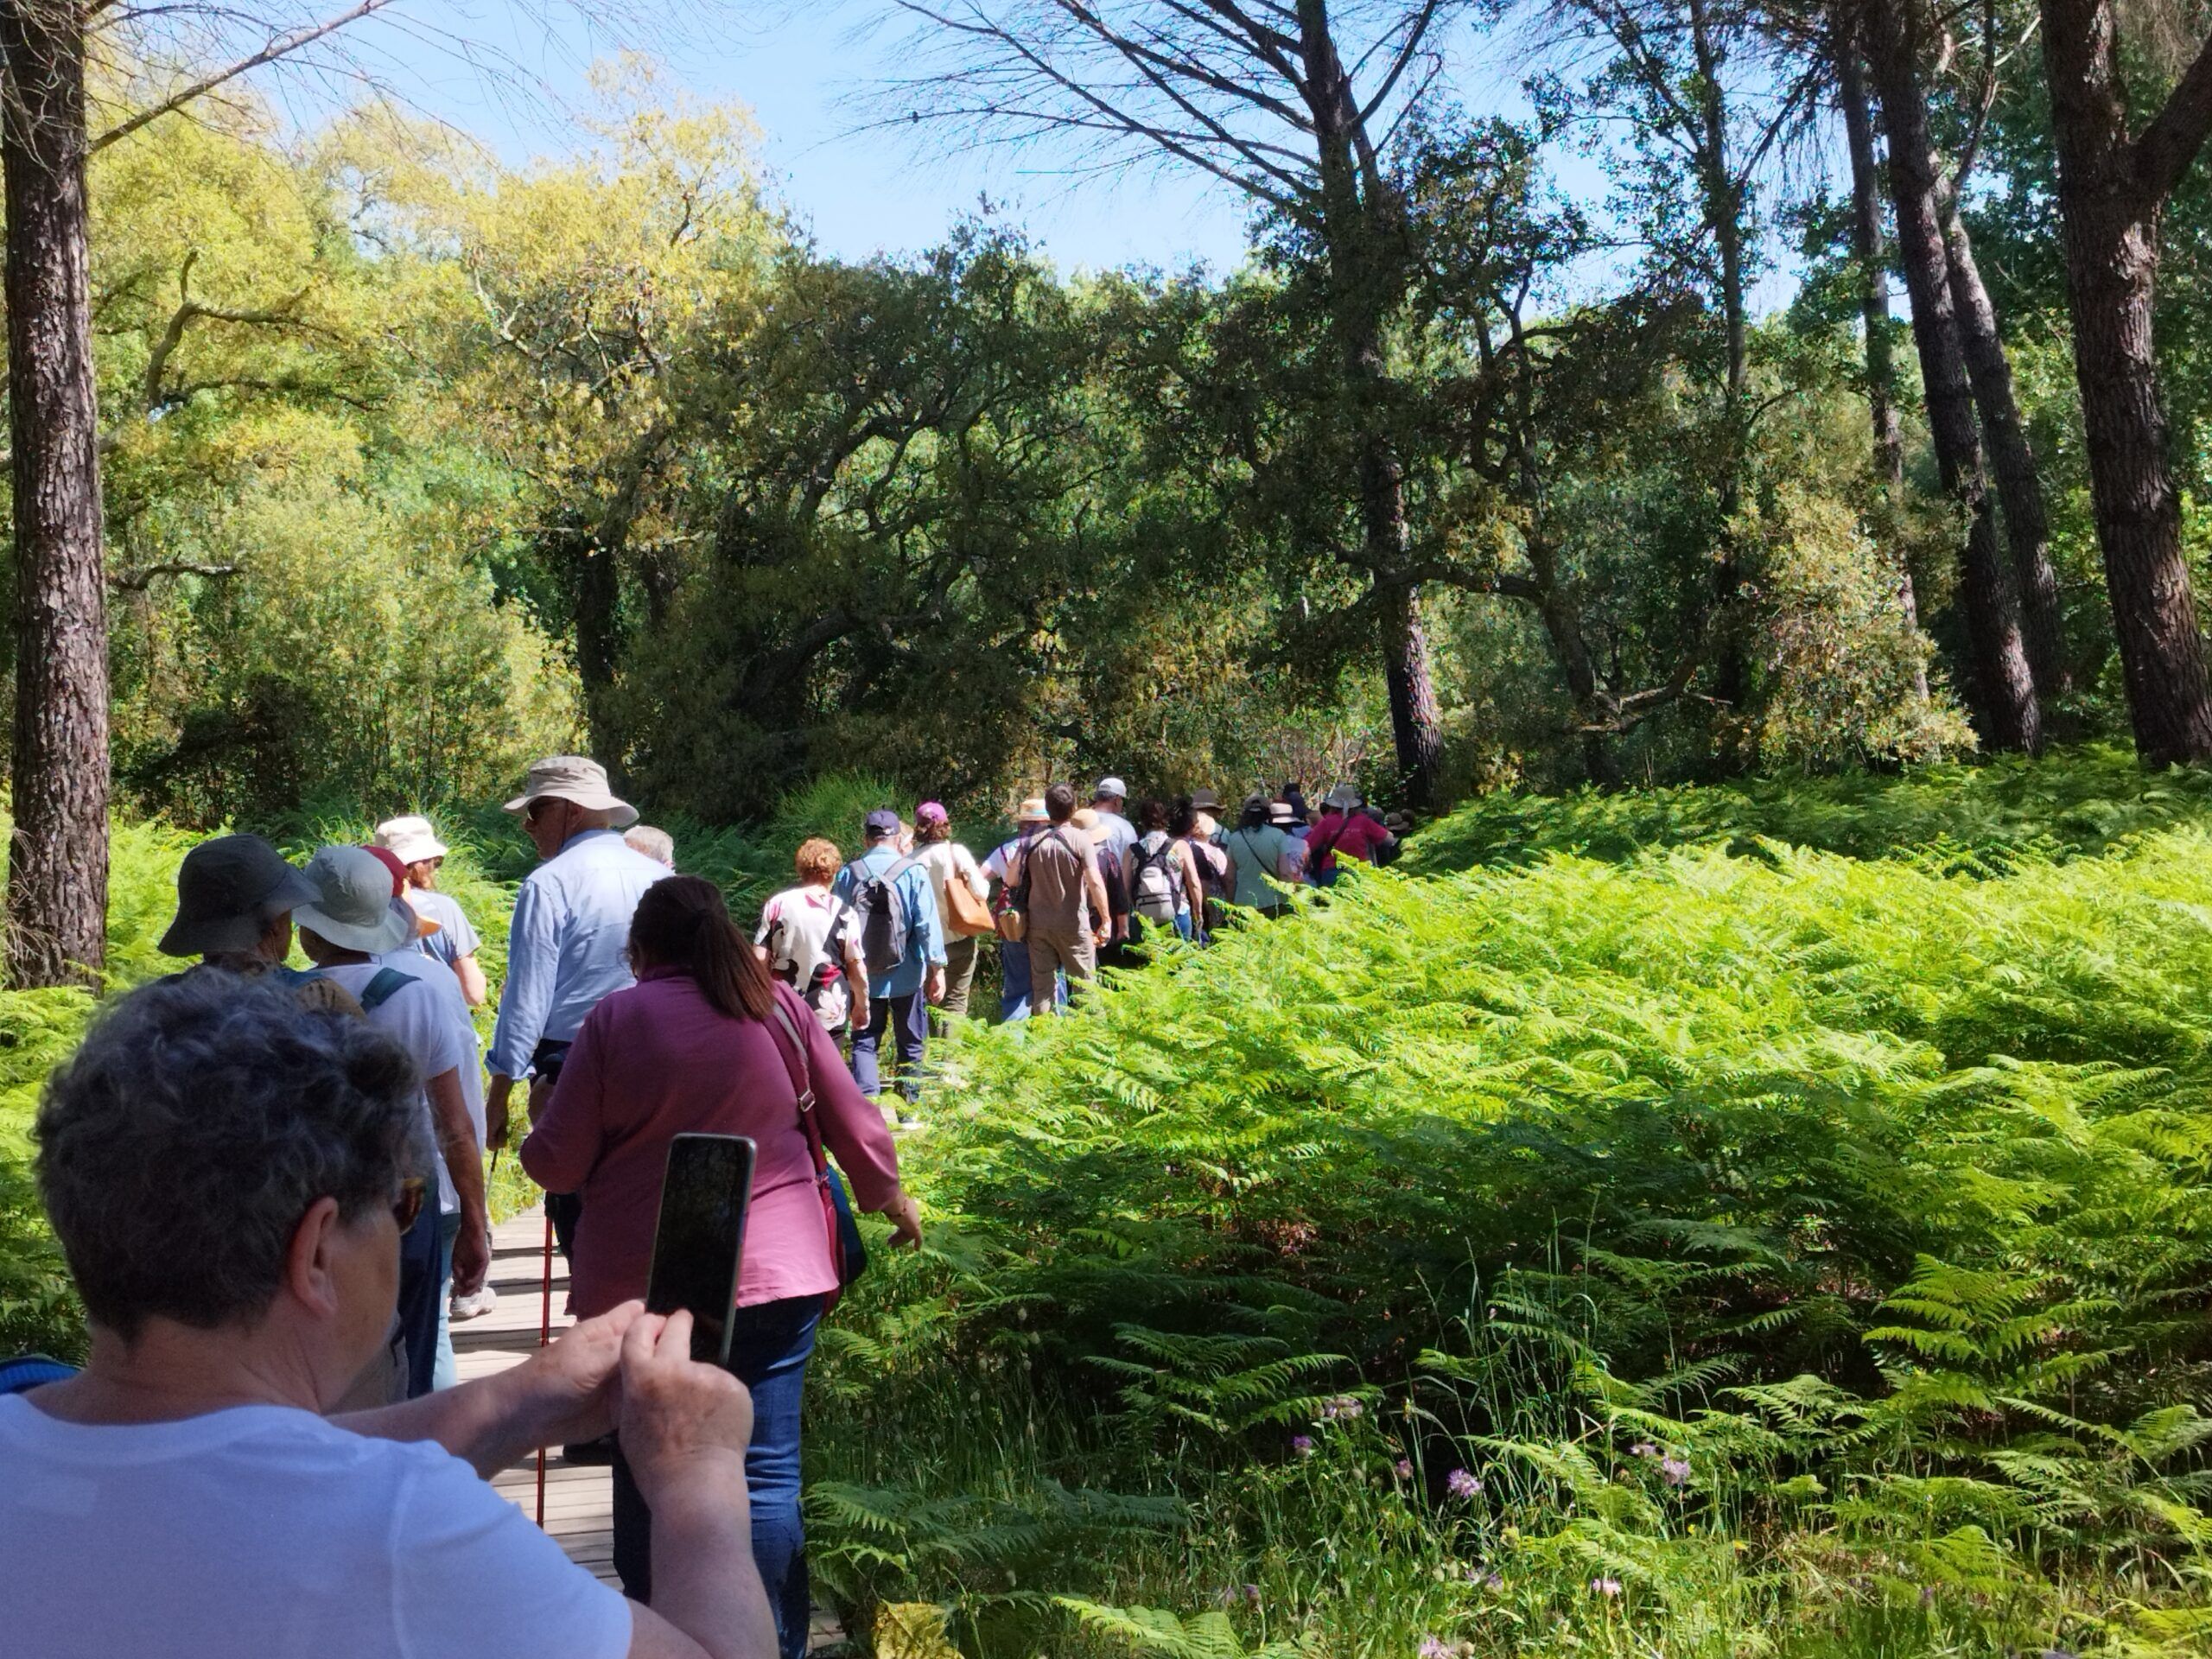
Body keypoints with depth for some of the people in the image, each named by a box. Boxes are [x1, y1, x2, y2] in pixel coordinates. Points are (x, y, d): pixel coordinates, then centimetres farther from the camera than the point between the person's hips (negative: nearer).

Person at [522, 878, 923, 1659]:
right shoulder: (780, 1005, 3)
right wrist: (889, 1194, 26)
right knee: (768, 1471, 7)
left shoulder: (616, 1018, -5)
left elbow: (556, 1163, -2)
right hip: (776, 1269, 2)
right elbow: (855, 1126, 8)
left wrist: (534, 1145, 20)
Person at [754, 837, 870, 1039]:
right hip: (829, 1014, -2)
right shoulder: (842, 912, -8)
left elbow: (760, 959, -4)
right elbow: (857, 968, -4)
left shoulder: (777, 905, -4)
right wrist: (862, 1005, 10)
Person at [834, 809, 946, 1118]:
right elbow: (927, 924, -12)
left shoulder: (847, 874, -3)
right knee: (911, 1044, 14)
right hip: (906, 975, -1)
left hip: (863, 976, 1)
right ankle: (908, 1108, 21)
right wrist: (937, 968, -7)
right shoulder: (912, 872, -10)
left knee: (864, 1043, 8)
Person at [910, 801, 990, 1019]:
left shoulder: (911, 859, -7)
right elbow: (981, 892, -13)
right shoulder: (957, 852, -10)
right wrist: (982, 878, 7)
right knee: (955, 1002, 4)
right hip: (960, 938, -2)